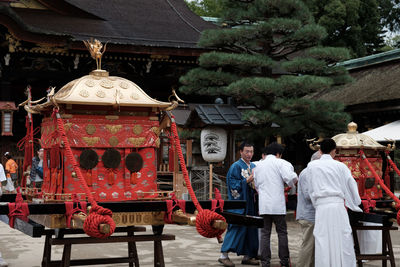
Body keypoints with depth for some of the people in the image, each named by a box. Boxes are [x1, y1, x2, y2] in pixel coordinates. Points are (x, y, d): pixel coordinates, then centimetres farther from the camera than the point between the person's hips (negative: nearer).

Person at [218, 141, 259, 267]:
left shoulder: (253, 166, 15)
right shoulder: (236, 166, -7)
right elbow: (234, 185, -13)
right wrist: (248, 180, -19)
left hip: (250, 203, 7)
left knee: (250, 229, 7)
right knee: (236, 228, -11)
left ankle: (247, 256, 15)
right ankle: (224, 255, -6)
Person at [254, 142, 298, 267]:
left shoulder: (258, 166, 14)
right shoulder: (280, 163, -3)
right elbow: (290, 177, -17)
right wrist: (292, 182, 4)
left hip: (263, 204, 4)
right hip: (278, 204, -4)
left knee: (265, 233, 6)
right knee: (282, 232, 7)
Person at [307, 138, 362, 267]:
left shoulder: (312, 166, 7)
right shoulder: (340, 166, 6)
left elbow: (311, 189, 10)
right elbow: (351, 185, 10)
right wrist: (355, 204, 22)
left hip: (321, 206, 0)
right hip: (338, 205, 0)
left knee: (323, 243, 1)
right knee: (342, 241, 3)